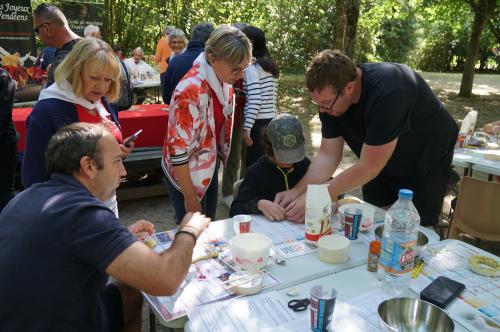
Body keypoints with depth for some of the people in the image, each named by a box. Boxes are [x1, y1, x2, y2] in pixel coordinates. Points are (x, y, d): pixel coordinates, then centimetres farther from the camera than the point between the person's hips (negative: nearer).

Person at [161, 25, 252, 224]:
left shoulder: (225, 81, -6)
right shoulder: (190, 91, -30)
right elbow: (178, 149, -26)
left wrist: (226, 158, 13)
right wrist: (190, 197, -19)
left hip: (211, 167, 7)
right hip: (186, 174, -7)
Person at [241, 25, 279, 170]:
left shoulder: (251, 68, -11)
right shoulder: (270, 65, 14)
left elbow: (254, 101, -19)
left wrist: (246, 128, -17)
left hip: (259, 123, -8)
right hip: (272, 120, 8)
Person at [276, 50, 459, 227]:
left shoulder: (387, 93, -39)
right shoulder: (329, 94, -18)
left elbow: (368, 167, -35)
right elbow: (328, 155, -12)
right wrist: (297, 191, -23)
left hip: (426, 164, -5)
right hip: (382, 165, 5)